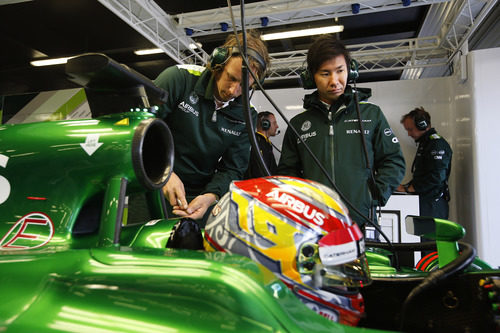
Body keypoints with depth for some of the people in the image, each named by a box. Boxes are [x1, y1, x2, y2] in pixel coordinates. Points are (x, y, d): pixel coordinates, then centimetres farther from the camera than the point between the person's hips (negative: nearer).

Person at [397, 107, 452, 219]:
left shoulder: (437, 143, -10)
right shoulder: (424, 143, 21)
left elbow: (436, 177, -21)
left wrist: (407, 188, -15)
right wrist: (406, 186, 7)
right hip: (424, 202, 9)